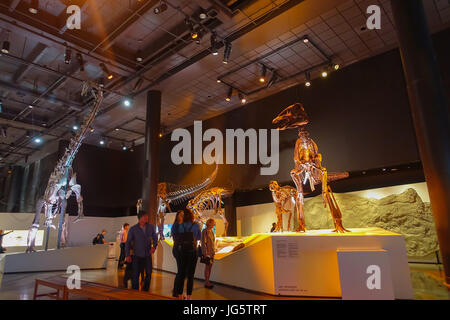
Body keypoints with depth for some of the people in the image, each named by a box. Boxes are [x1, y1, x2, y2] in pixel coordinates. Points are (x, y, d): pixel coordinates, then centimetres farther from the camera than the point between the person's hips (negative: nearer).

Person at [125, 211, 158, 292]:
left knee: (149, 274, 10)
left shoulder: (151, 227, -2)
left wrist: (154, 246, -9)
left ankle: (145, 291, 31)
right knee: (135, 275, 2)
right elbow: (128, 242, -3)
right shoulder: (133, 229, -8)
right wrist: (128, 255, -9)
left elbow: (155, 238, 9)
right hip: (137, 256, -3)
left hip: (148, 255, 3)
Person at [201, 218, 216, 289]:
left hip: (212, 251, 8)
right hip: (207, 251, -8)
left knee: (210, 266, 10)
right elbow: (203, 242, -16)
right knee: (207, 266, -3)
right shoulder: (205, 231, -14)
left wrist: (214, 251, 16)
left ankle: (207, 282, 18)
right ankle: (206, 283, 5)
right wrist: (205, 253, -19)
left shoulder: (211, 231, 11)